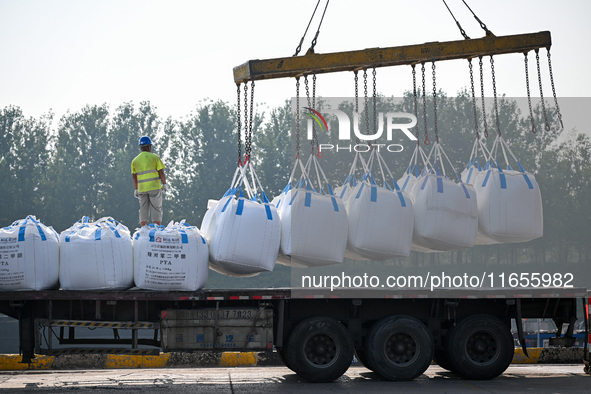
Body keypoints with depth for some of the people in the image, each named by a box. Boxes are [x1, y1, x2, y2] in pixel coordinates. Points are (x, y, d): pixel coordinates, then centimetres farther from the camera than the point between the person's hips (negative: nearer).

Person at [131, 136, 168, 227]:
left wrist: (136, 189, 15)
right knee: (156, 209, 1)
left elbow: (134, 177, 9)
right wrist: (164, 184, 5)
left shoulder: (135, 160, 7)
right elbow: (161, 172, -5)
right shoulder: (154, 157, -4)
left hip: (142, 188, 3)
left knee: (143, 210, 10)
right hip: (155, 187, -3)